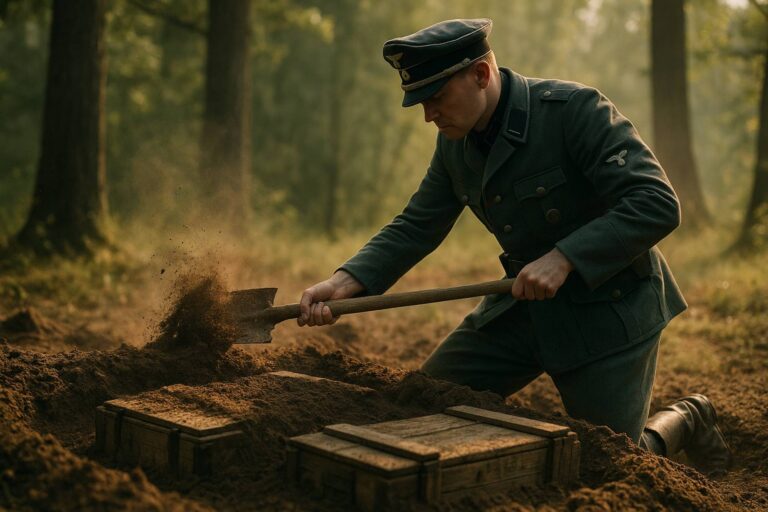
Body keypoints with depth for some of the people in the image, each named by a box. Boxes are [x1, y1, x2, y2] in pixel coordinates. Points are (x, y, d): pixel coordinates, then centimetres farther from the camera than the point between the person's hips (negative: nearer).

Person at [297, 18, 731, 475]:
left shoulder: (576, 109, -23)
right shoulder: (456, 144, -1)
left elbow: (658, 205, -27)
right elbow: (416, 227, 4)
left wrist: (564, 257, -35)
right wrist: (347, 281, -12)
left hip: (606, 305, -6)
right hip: (525, 302, 7)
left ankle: (684, 421, 29)